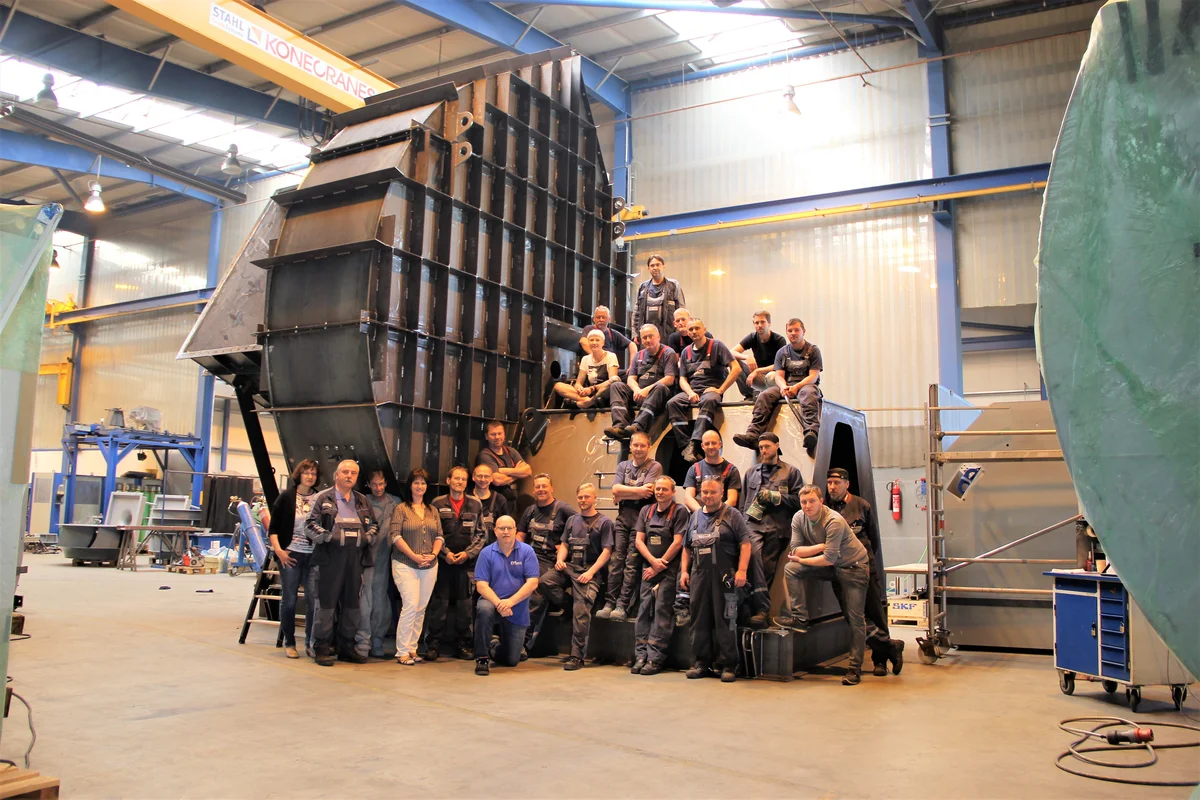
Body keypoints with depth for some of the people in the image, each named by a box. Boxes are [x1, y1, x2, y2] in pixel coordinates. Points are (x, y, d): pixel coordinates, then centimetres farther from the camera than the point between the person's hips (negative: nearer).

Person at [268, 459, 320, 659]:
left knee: (314, 599, -2)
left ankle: (310, 643, 8)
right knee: (288, 599, 5)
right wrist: (278, 550, -9)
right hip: (290, 555, -1)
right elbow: (273, 527, 2)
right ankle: (289, 643, 17)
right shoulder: (286, 497, 1)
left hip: (313, 556, 1)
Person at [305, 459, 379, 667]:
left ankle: (346, 647, 18)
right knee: (327, 603, -3)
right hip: (330, 556, -5)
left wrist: (368, 537, 3)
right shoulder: (323, 498, 3)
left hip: (355, 556, 5)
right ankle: (322, 648, 5)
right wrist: (328, 537, -14)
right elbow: (310, 523, -2)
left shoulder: (362, 501, 17)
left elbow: (373, 525, 23)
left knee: (352, 603, 8)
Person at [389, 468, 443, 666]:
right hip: (405, 565, -5)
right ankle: (402, 652, -4)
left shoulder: (433, 511, 13)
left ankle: (412, 648, 14)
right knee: (411, 606, -13)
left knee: (421, 608, 5)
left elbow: (440, 536, 12)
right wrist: (415, 556, -14)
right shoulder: (401, 509, -1)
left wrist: (433, 554, -6)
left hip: (429, 566, 5)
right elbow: (396, 536, -8)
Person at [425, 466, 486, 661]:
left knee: (465, 604, 5)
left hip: (467, 562, 1)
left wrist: (468, 553, -4)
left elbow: (481, 534, 7)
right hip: (442, 562, -1)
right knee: (439, 603, 0)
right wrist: (445, 553, -9)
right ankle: (433, 644, 8)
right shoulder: (438, 504, 4)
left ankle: (463, 644, 14)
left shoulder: (475, 505, 8)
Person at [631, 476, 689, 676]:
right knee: (644, 610, 1)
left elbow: (678, 542, -9)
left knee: (662, 611, -8)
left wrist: (659, 566, -7)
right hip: (649, 569, 5)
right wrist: (653, 561, -8)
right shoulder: (646, 511, 12)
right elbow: (639, 540, 8)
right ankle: (641, 655, 4)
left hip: (669, 571, -5)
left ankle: (655, 659, -7)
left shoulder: (679, 511, -4)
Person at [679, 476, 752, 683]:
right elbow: (687, 548, 21)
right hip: (699, 575, 5)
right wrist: (684, 571, 10)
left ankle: (727, 665, 5)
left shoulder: (732, 515, 2)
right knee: (699, 621, 8)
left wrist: (741, 570, -14)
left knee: (725, 621, -2)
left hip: (725, 576, -5)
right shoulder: (695, 517, 17)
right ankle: (701, 663, 17)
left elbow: (745, 543, -5)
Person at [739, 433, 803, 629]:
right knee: (754, 555, -27)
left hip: (776, 527, 0)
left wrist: (775, 496, -4)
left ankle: (759, 610, 8)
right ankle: (762, 608, -32)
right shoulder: (751, 472, 24)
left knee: (767, 568, -2)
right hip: (753, 523, 0)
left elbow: (799, 499, 4)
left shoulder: (790, 472, 13)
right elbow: (743, 501, 25)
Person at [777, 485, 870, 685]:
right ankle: (799, 618, -11)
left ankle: (855, 667, 5)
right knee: (791, 569, -15)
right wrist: (821, 545, -21)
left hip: (854, 566, -5)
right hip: (831, 567, 6)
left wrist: (802, 559, -17)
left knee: (855, 618, -6)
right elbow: (795, 550, -11)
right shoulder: (799, 519, -8)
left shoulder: (834, 521, -27)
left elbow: (829, 558, -27)